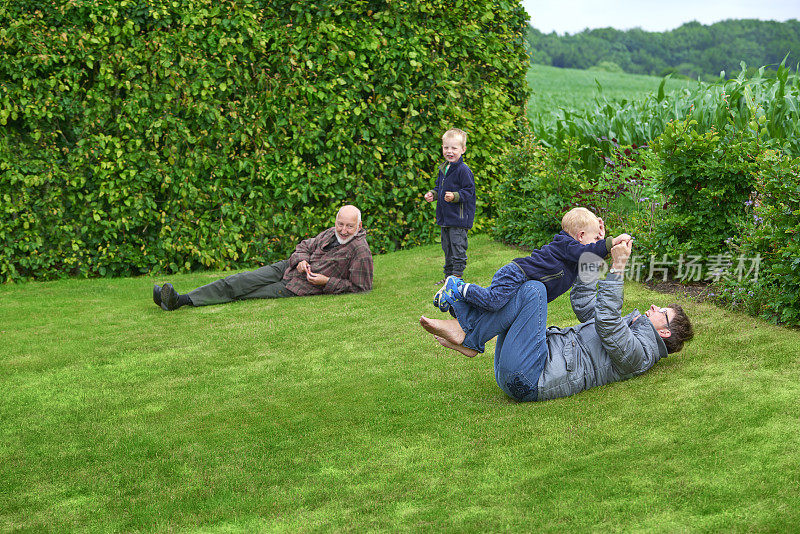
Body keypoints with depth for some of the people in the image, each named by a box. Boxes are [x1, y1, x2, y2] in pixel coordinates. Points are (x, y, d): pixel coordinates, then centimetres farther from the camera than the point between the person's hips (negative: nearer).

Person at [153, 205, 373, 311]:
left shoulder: (361, 251, -13)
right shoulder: (331, 234, 8)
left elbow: (361, 286, -12)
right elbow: (304, 246, 19)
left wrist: (327, 282, -18)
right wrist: (301, 260, -6)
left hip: (298, 289, -6)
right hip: (287, 268, 6)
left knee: (248, 294, -15)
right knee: (245, 281, -12)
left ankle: (182, 301, -18)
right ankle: (180, 299, -17)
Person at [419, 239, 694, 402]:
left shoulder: (639, 352, -1)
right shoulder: (624, 329, 29)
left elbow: (606, 322, -17)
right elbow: (583, 304, 31)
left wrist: (617, 268, -19)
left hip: (527, 378, -10)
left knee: (533, 289, -18)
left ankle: (468, 338, -13)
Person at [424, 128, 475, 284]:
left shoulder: (463, 170, -14)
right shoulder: (443, 169, 12)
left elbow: (468, 191, -16)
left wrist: (455, 196, -28)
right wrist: (433, 194, 8)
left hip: (459, 218, -9)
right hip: (445, 217, 9)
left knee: (458, 246, -5)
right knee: (447, 247, 16)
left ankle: (458, 274, 2)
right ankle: (448, 275, 26)